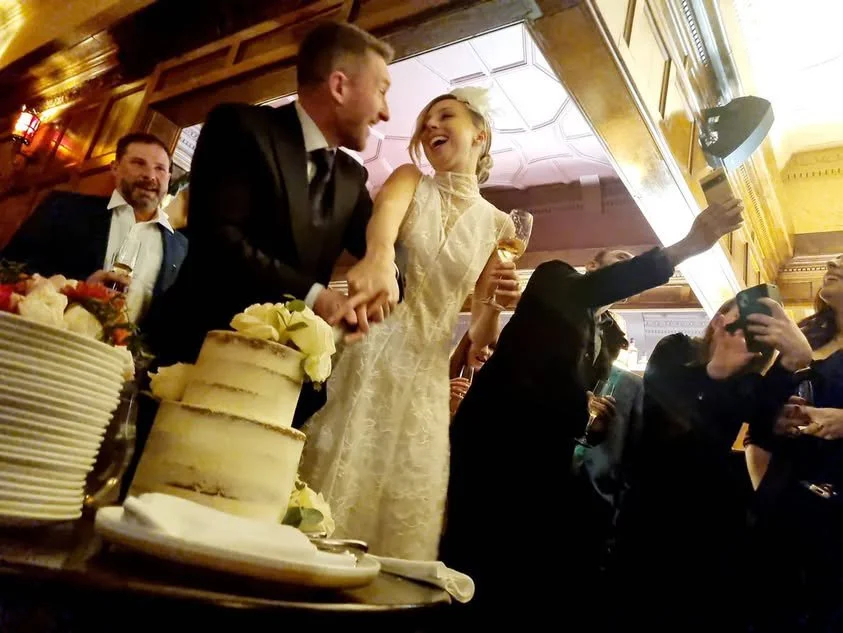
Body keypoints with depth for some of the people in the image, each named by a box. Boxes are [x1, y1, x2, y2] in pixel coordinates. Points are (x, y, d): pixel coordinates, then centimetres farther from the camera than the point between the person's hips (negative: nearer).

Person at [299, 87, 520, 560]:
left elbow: (480, 342, 6)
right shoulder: (410, 180, 7)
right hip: (363, 359, -1)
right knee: (326, 505, 0)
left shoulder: (499, 226, 8)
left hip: (425, 380, 1)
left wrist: (494, 306, -16)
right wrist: (380, 254, -42)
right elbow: (386, 212, -20)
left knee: (403, 525, 7)